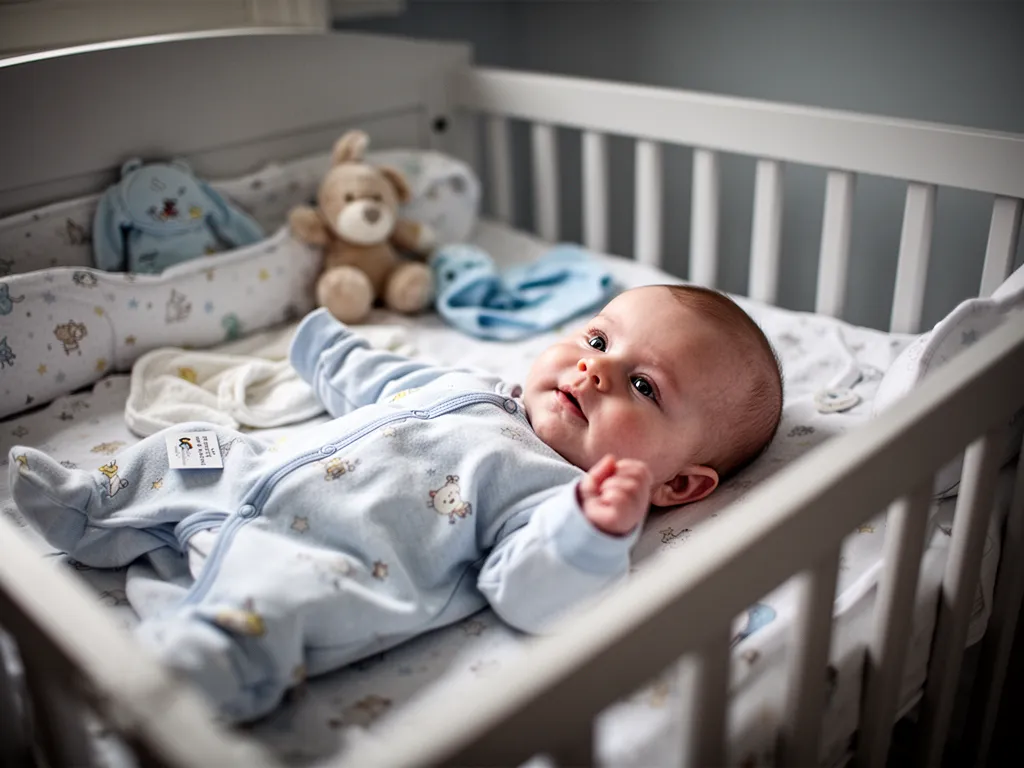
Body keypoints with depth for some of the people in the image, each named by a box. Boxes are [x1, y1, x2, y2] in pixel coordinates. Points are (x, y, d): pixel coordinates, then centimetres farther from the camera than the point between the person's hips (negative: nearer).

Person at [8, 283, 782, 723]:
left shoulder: (561, 497, -7)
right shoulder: (471, 388, 16)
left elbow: (528, 594, -23)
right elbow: (373, 385, 32)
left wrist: (598, 531, -40)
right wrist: (327, 345, 47)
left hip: (315, 564, -8)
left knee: (283, 590, -38)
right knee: (190, 446, 21)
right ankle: (86, 507, 38)